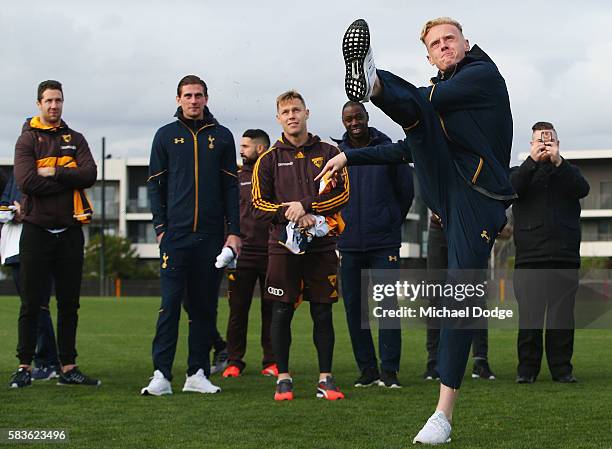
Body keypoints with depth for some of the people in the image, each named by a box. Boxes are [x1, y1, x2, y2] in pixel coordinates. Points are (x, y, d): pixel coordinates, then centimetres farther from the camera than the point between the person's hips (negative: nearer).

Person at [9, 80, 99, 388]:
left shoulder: (75, 139, 12)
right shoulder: (27, 139, 1)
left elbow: (90, 175, -5)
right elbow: (26, 181, -16)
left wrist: (53, 172, -13)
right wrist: (69, 180, -10)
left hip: (70, 231, 4)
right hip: (37, 230, -3)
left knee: (69, 304, 7)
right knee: (32, 303, 0)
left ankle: (68, 368, 12)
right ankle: (24, 367, 6)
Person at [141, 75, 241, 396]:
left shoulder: (221, 137, 10)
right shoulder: (166, 136, 8)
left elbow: (231, 187, 9)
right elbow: (155, 185, 7)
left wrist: (234, 232, 1)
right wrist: (160, 228, -3)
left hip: (211, 235, 1)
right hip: (175, 234, -1)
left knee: (204, 306, 5)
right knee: (170, 304, -6)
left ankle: (198, 374, 10)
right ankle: (161, 375, -6)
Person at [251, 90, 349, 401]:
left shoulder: (328, 153, 8)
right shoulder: (269, 159, 7)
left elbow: (342, 193, -1)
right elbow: (259, 205, 2)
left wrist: (305, 206, -14)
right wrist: (293, 215, -14)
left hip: (321, 246, 0)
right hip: (283, 246, 0)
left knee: (322, 313, 3)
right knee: (282, 313, 0)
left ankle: (325, 379, 9)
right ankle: (283, 379, 9)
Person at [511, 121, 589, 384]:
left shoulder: (568, 172, 18)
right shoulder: (520, 172, 17)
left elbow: (582, 190, -4)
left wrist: (558, 162, -15)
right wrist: (532, 161, -16)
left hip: (565, 257, 1)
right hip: (529, 258, -1)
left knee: (562, 317, 0)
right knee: (529, 316, -3)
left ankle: (562, 369, 6)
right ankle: (526, 369, 3)